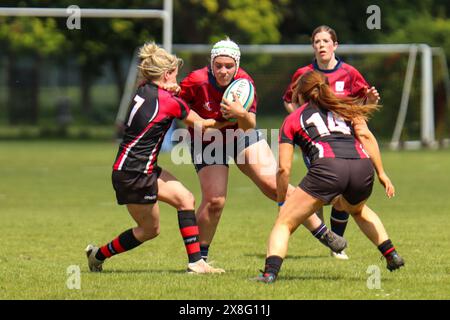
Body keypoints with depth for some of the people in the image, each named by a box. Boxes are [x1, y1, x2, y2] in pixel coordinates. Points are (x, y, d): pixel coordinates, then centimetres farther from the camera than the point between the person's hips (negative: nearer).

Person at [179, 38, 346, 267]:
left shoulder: (244, 82, -19)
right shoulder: (197, 81, -27)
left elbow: (250, 126, -21)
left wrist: (242, 114, -42)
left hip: (241, 136, 2)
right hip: (207, 143, -2)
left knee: (273, 185, -10)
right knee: (214, 201, -15)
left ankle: (321, 232, 1)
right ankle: (199, 258, 6)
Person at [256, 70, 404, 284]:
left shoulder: (292, 120, 24)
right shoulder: (346, 108, 31)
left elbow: (284, 169, 16)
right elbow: (365, 136, 13)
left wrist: (281, 203, 25)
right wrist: (381, 173, 11)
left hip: (327, 168, -4)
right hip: (362, 168, 4)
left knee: (284, 223, 7)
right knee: (357, 209, 38)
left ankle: (270, 272, -15)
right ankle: (392, 255, 29)